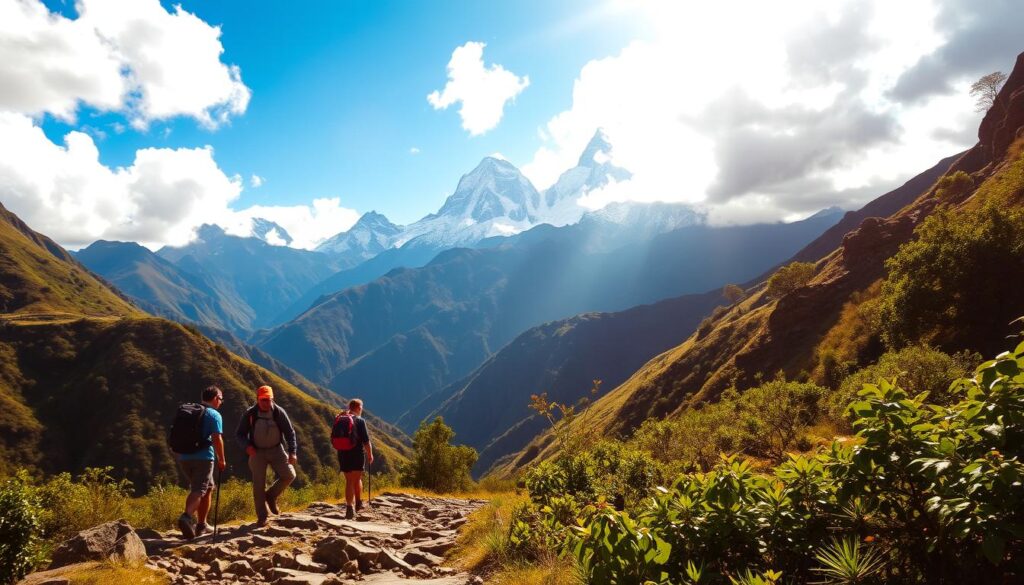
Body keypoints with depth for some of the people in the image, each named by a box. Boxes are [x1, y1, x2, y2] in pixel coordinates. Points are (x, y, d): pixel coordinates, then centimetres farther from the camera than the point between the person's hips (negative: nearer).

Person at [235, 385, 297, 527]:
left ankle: (271, 496, 13)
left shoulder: (279, 412, -11)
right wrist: (247, 445, -23)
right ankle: (262, 518, 12)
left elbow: (290, 432, -6)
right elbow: (239, 434, -2)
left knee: (289, 475, -12)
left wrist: (292, 452, -16)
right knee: (258, 485, -1)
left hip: (276, 450, 1)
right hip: (257, 452, -1)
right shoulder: (250, 414, -11)